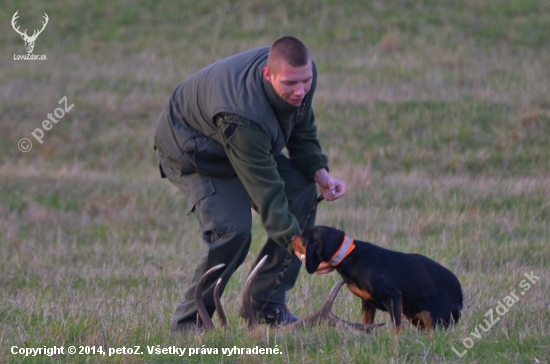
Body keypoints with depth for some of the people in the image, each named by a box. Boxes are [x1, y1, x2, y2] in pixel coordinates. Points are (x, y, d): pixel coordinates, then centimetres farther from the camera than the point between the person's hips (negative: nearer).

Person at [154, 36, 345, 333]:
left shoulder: (302, 76, -20)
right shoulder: (243, 115, -44)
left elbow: (303, 130, 1)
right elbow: (266, 192, -41)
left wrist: (320, 173, -17)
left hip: (248, 145, 8)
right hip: (191, 151, -8)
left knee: (303, 191, -7)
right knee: (232, 230, -27)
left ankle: (266, 304, 0)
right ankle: (189, 323, -9)